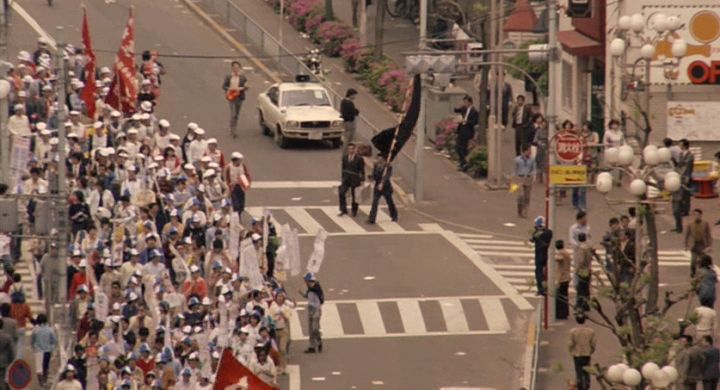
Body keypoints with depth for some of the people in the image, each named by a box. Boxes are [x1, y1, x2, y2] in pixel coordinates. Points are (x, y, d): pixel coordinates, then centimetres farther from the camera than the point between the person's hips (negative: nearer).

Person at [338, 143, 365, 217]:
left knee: (354, 195, 5)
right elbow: (343, 168, 13)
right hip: (346, 179, 4)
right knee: (341, 193, -7)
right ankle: (343, 210, 3)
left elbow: (362, 171, -4)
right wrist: (342, 178, 12)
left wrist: (362, 181, -6)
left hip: (355, 179, -4)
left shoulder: (359, 158, -8)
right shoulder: (345, 157, 6)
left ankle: (354, 211, 21)